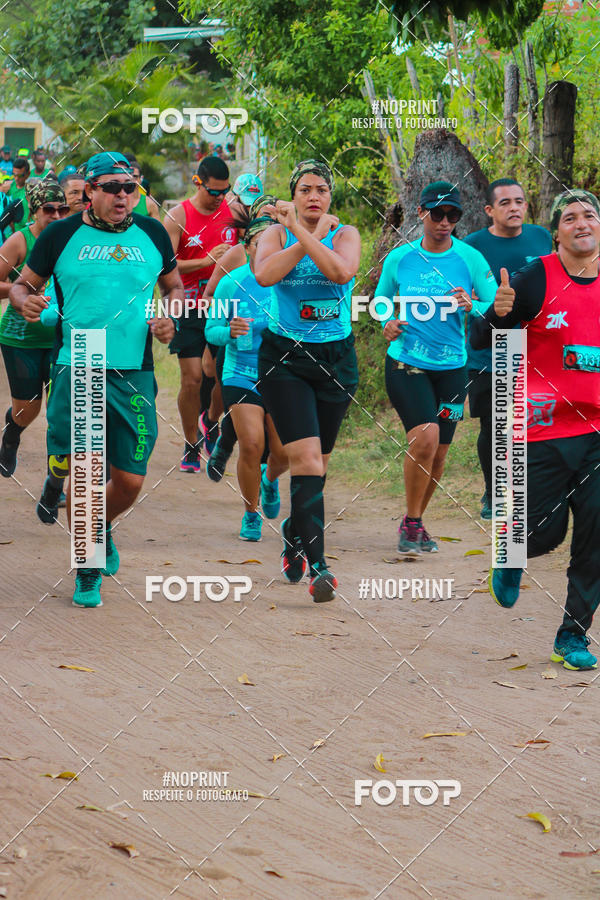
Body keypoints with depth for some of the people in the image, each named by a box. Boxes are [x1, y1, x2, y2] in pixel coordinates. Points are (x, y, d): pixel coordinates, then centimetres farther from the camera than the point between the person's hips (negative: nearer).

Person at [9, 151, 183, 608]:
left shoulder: (152, 234, 9)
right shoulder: (61, 236, 2)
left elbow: (175, 286, 22)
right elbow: (23, 283, 11)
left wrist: (170, 319, 2)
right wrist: (24, 300, -12)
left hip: (134, 373, 2)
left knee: (130, 479, 2)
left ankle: (101, 528, 37)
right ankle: (87, 570, 7)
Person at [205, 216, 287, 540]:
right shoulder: (231, 283, -5)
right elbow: (211, 331, -1)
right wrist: (230, 331, -22)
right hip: (241, 376, -1)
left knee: (284, 452, -3)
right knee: (251, 446, -14)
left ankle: (269, 480, 36)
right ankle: (251, 514, 7)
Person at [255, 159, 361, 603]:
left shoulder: (345, 233, 1)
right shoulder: (276, 233, 0)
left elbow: (341, 271, -21)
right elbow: (264, 275, -21)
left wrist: (303, 231, -22)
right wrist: (310, 237, -17)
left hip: (336, 358, 2)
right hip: (285, 357, -2)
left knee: (318, 461, 11)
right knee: (306, 457, -15)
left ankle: (294, 535, 37)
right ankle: (317, 565, -19)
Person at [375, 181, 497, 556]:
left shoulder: (470, 258, -3)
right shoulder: (399, 258, -1)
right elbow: (381, 299, 14)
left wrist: (471, 306, -22)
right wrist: (387, 322, -7)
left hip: (451, 366, 2)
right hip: (405, 363, -2)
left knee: (438, 453, 9)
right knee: (425, 435, -23)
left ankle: (415, 523, 31)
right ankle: (411, 522, -7)